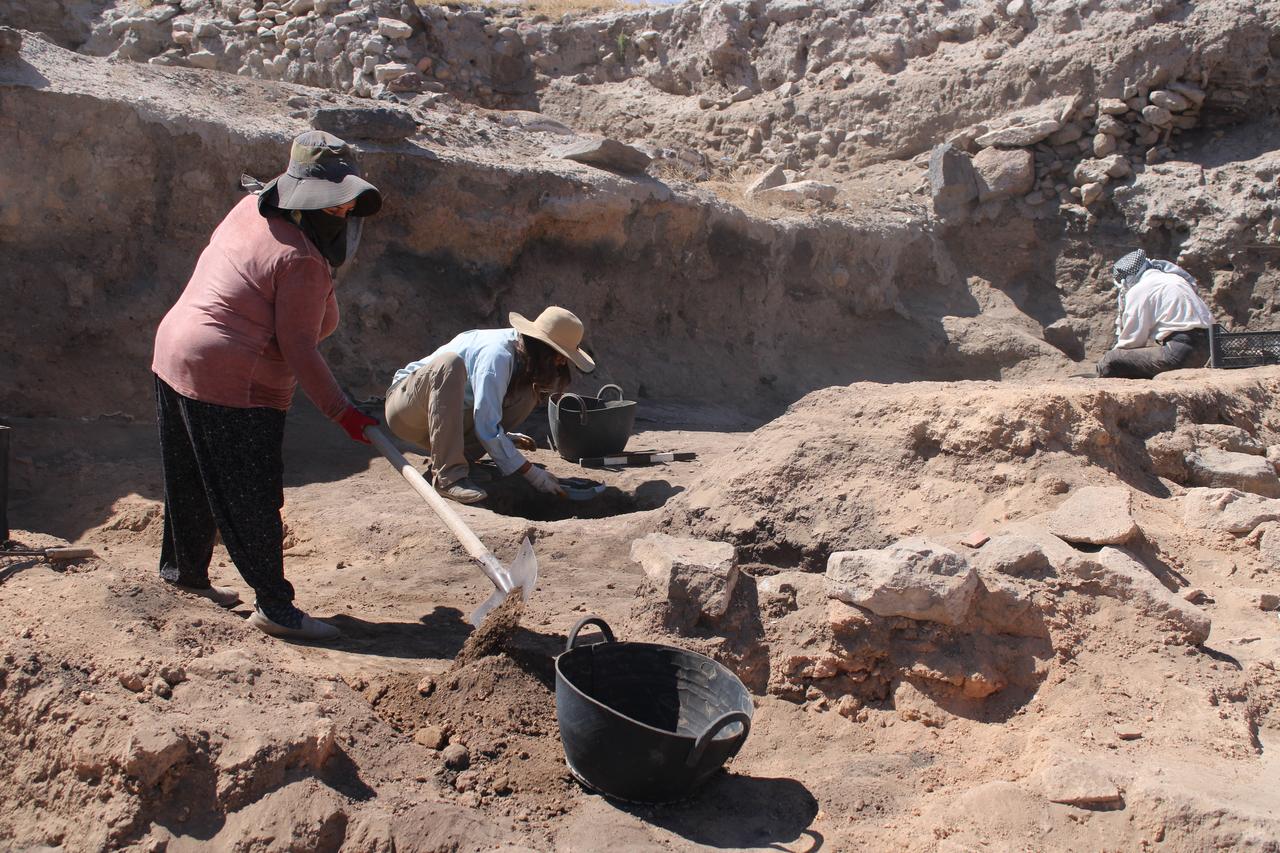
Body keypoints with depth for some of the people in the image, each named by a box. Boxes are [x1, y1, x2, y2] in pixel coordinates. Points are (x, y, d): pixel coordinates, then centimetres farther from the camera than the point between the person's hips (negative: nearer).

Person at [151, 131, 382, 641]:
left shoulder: (250, 210, 8)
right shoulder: (301, 260, -18)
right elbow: (298, 349, -19)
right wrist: (341, 411, -14)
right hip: (234, 387, -9)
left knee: (191, 482, 22)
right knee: (253, 499, -3)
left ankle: (184, 569, 38)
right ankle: (274, 606, 3)